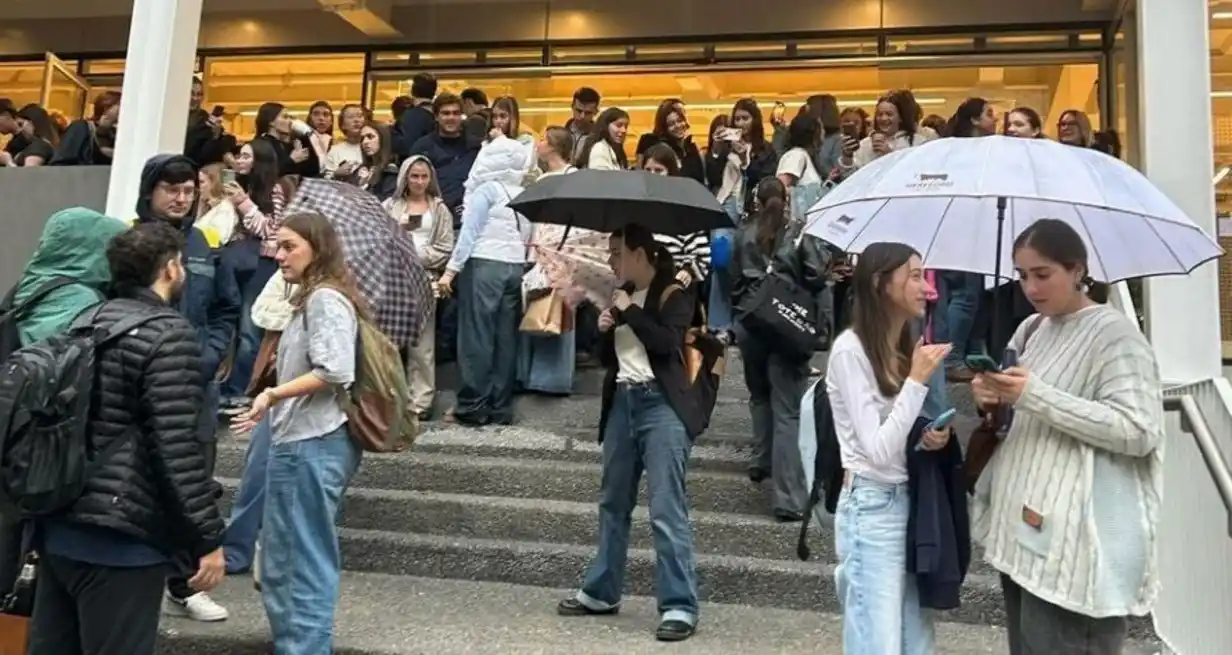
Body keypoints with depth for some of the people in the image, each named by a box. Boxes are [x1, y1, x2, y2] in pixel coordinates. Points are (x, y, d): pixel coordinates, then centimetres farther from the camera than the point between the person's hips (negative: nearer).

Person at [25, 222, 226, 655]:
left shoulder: (85, 320, 11)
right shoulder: (170, 335, -14)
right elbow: (177, 447, -20)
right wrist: (208, 538, -15)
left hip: (58, 524, 8)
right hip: (119, 536, -8)